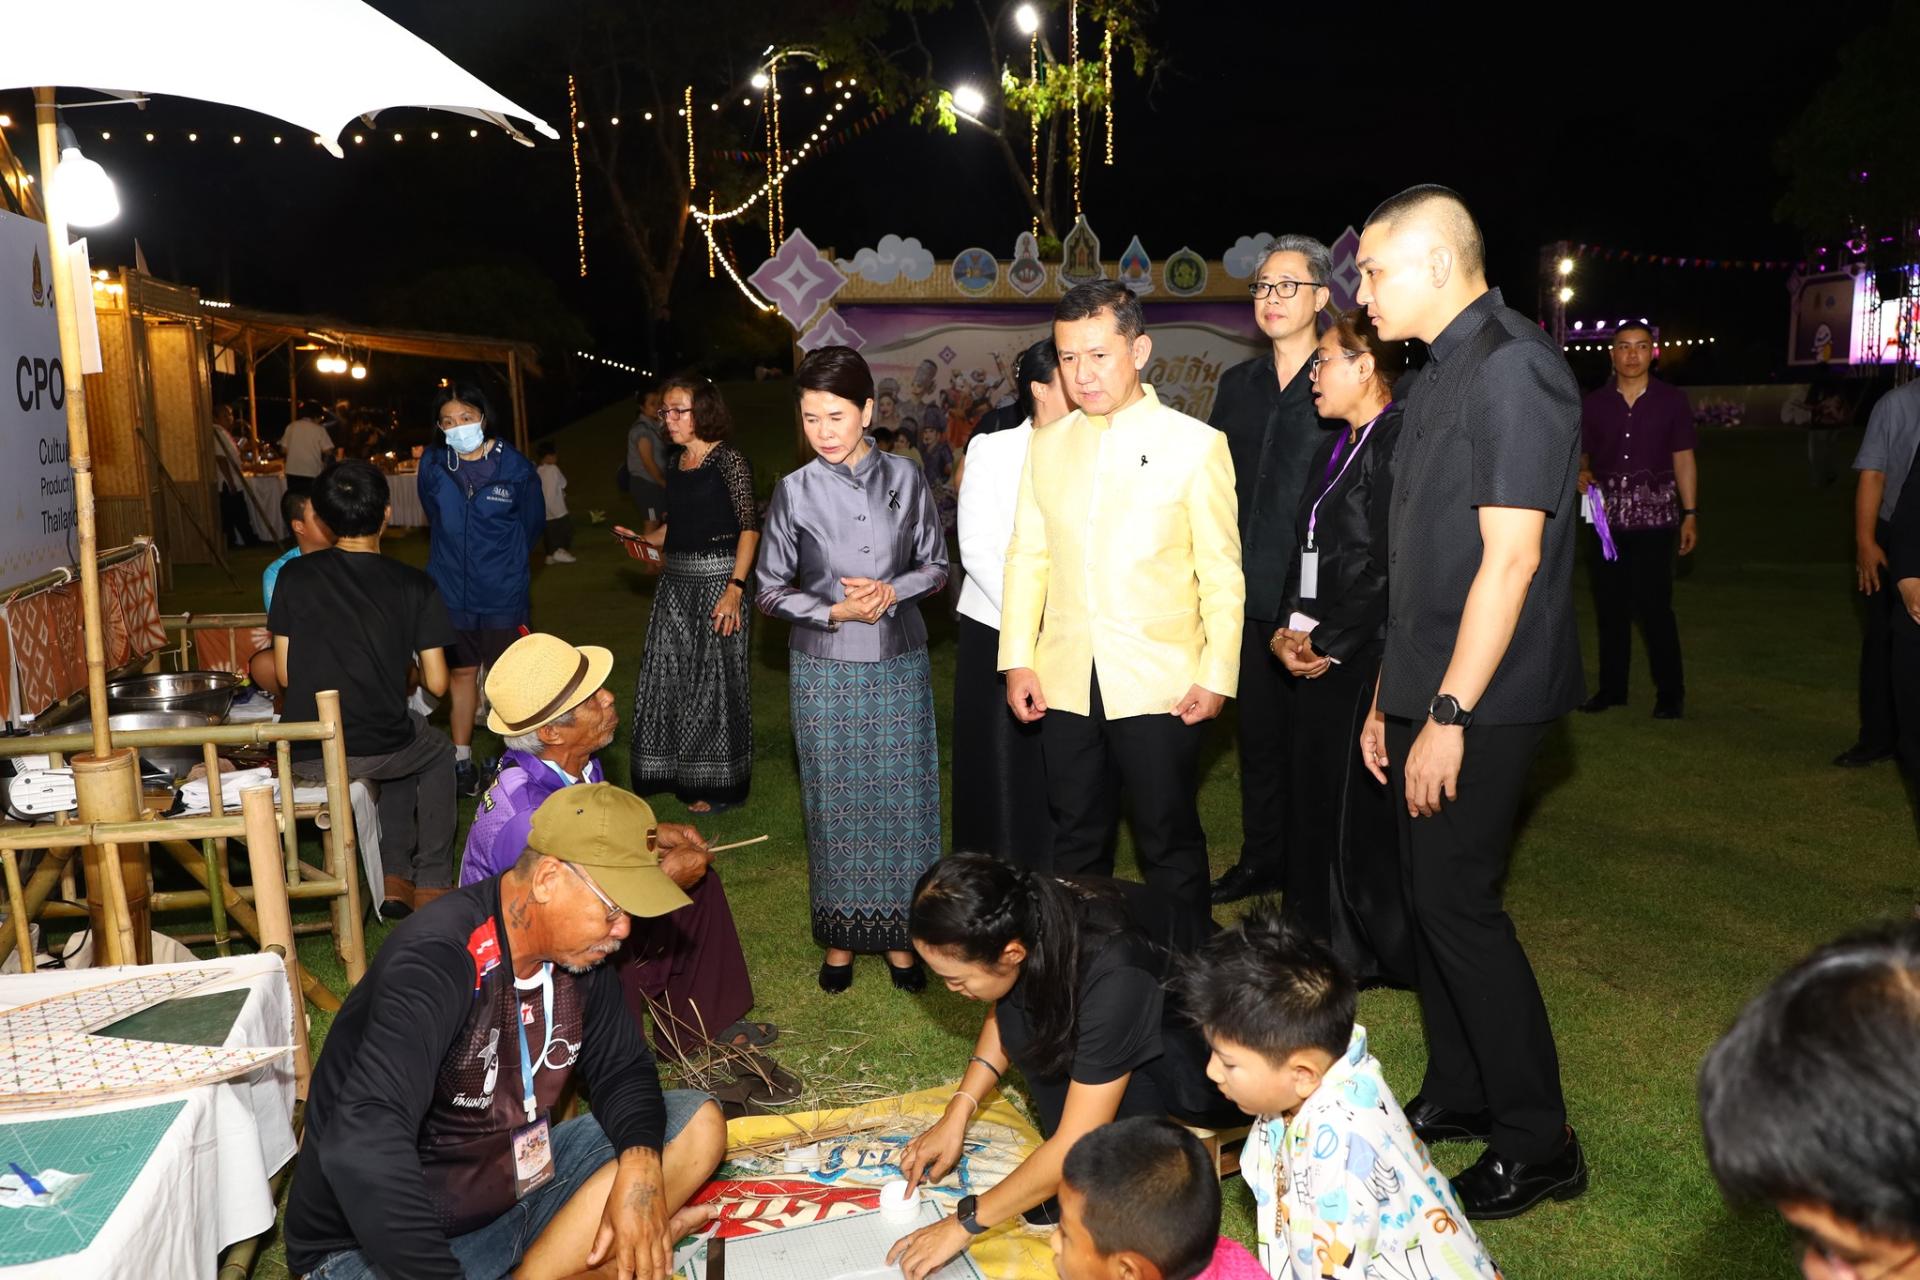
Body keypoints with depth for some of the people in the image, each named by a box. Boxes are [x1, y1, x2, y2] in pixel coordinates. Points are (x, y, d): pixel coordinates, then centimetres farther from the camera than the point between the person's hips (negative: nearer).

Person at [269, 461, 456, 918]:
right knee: (438, 751, 32)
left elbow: (284, 675, 2)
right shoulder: (415, 586, -6)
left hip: (303, 757, 3)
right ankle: (432, 884, 28)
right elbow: (436, 683, -5)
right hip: (376, 750, -3)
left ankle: (395, 878, 32)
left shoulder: (294, 575, -2)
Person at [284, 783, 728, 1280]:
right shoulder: (438, 962, -27)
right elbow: (362, 1146, -38)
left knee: (697, 1123, -5)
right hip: (379, 1238, -8)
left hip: (516, 1180, 8)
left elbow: (623, 1067, 6)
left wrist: (640, 1164, -15)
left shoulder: (578, 951, -3)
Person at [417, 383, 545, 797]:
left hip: (503, 591, -2)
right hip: (451, 589, 2)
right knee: (461, 672, 11)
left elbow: (532, 522, 6)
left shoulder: (515, 466, -8)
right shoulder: (432, 464, -2)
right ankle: (462, 760, 22)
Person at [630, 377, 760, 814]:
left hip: (715, 580, -7)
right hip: (676, 580, 7)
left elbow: (750, 525, -14)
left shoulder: (728, 460, -10)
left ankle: (718, 786, 14)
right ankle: (675, 772, 26)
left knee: (714, 679, 1)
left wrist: (735, 588, -22)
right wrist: (644, 539, 1)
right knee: (668, 675, 11)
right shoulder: (676, 463, 11)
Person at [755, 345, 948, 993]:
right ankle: (840, 938, 22)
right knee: (834, 803, 7)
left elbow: (937, 566, 6)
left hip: (900, 665, 1)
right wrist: (834, 611, -13)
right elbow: (771, 589, 2)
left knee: (901, 798, 5)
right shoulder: (795, 491, -3)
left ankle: (897, 935, 20)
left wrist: (892, 592, -13)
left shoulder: (904, 477, -1)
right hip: (825, 670, -1)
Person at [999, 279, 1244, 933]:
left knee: (1168, 842, 6)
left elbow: (1222, 572, -3)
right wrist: (1017, 659, 2)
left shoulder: (1196, 445, -3)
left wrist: (1217, 675, -8)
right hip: (1065, 684, 4)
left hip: (1161, 684, -3)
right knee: (1075, 837, 14)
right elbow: (1027, 556, 9)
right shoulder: (1046, 443, 9)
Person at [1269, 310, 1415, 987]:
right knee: (1313, 800, 14)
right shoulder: (1335, 448, 15)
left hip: (1370, 664, -9)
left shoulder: (1396, 443, -15)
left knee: (1365, 813, 0)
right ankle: (1327, 951, 28)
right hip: (1319, 660, 9)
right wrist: (1291, 630, 3)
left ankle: (1396, 954, 19)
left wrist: (1325, 642, -12)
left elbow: (1389, 571, -19)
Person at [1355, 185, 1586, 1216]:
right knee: (1431, 893, 14)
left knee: (1457, 901, -4)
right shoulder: (1437, 377, 14)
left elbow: (1512, 558, -21)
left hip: (1481, 701, -9)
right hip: (1427, 693, 9)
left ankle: (1538, 1143, 11)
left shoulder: (1514, 368, -15)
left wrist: (1448, 714, -21)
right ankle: (1456, 1095, 30)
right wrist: (1391, 694, 16)